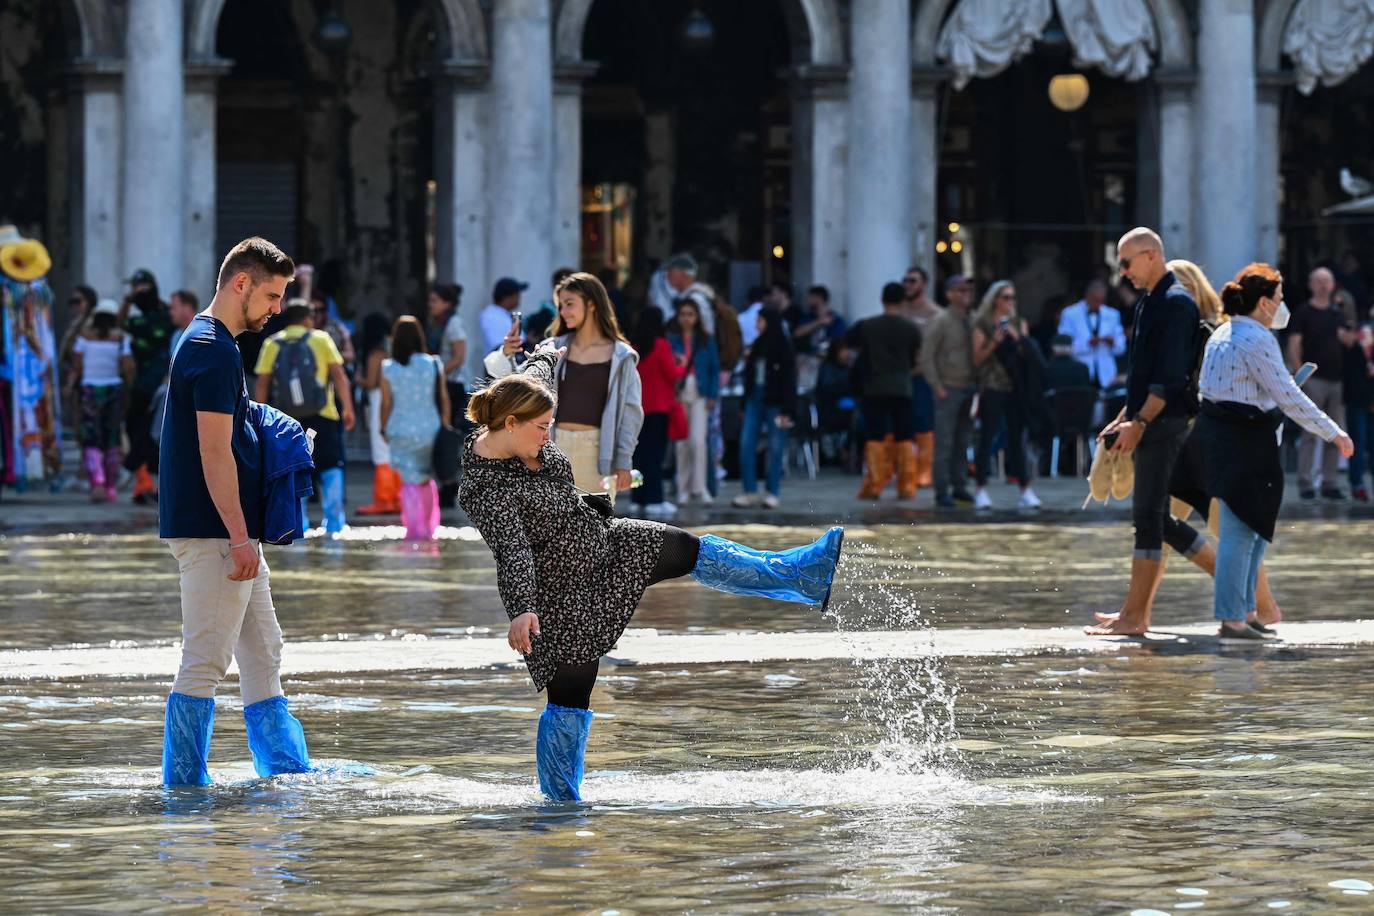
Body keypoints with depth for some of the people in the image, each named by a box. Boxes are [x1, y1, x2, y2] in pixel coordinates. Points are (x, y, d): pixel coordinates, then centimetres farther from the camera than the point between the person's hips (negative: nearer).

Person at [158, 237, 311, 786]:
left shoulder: (205, 343, 18)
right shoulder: (215, 350, -15)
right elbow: (215, 454, -20)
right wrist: (239, 538, -21)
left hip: (230, 534, 11)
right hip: (214, 533, -11)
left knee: (263, 653, 14)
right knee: (205, 663, -6)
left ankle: (289, 771, 19)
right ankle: (184, 782, -2)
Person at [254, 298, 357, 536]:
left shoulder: (271, 344, 5)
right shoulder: (320, 339, 2)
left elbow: (261, 384, 1)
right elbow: (339, 376, -2)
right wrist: (348, 409, 4)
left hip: (286, 419, 2)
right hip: (322, 417, -2)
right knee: (331, 467, 7)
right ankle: (333, 521, 0)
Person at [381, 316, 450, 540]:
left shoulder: (388, 368, -7)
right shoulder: (434, 364, -3)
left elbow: (386, 403, -4)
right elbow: (444, 399, 1)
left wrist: (384, 429, 9)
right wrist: (445, 425, 11)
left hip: (401, 431, -2)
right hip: (430, 428, 2)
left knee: (410, 481, 4)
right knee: (426, 479, 17)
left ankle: (415, 528, -3)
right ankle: (429, 527, 20)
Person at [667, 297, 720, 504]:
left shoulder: (706, 340, 9)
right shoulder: (670, 340, 5)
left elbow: (714, 368, 10)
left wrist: (712, 395, 1)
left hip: (699, 395, 0)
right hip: (678, 395, 0)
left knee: (698, 440, -11)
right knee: (681, 443, 1)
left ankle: (699, 487, -6)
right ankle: (683, 489, 9)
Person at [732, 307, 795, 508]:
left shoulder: (783, 347, -7)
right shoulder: (757, 345, 9)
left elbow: (789, 380, -9)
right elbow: (749, 376, 14)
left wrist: (787, 411, -14)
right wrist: (745, 404, 12)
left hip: (775, 402, -6)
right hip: (755, 399, 6)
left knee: (776, 449, 1)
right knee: (746, 445, -1)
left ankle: (773, 493, 9)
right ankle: (750, 491, 5)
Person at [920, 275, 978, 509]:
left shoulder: (972, 321, 9)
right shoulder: (942, 321, -7)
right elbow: (926, 357, -8)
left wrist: (977, 384, 6)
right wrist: (937, 386, -13)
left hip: (969, 388, 5)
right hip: (949, 389, -5)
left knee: (963, 441, 8)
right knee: (944, 443, -5)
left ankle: (959, 487, 14)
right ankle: (942, 492, -3)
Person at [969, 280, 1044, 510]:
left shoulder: (1019, 323, 14)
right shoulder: (982, 325, 3)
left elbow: (1027, 355, 8)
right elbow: (977, 359, -2)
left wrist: (1017, 338, -7)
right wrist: (995, 341, -12)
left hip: (1015, 386, 4)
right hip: (992, 386, -4)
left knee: (1017, 437, 4)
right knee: (987, 437, -6)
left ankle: (1025, 489, 4)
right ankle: (981, 489, -4)